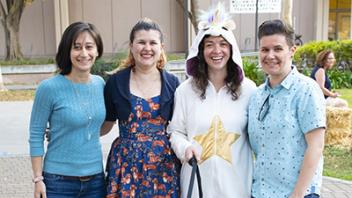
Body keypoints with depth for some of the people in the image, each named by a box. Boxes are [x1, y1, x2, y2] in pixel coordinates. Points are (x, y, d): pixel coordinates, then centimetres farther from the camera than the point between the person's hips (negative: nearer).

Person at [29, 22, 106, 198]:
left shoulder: (101, 84, 0)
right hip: (59, 181, -4)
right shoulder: (49, 88, -13)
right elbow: (35, 136, -8)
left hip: (96, 178, 4)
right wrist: (38, 179, -8)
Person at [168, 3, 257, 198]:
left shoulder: (248, 88, 0)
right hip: (197, 179, 1)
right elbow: (176, 131, 5)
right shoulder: (185, 90, 1)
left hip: (236, 180, 0)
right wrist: (185, 147, -15)